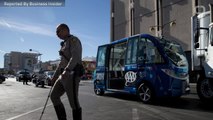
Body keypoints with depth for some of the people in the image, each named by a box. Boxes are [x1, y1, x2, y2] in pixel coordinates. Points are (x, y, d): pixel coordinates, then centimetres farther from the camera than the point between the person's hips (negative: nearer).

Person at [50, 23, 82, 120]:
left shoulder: (74, 40, -6)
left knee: (73, 102, -5)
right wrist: (55, 76, 27)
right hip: (64, 75, 10)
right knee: (54, 96, 11)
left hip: (72, 75, -10)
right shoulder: (65, 44, 23)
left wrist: (67, 70, -36)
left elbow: (75, 57, -22)